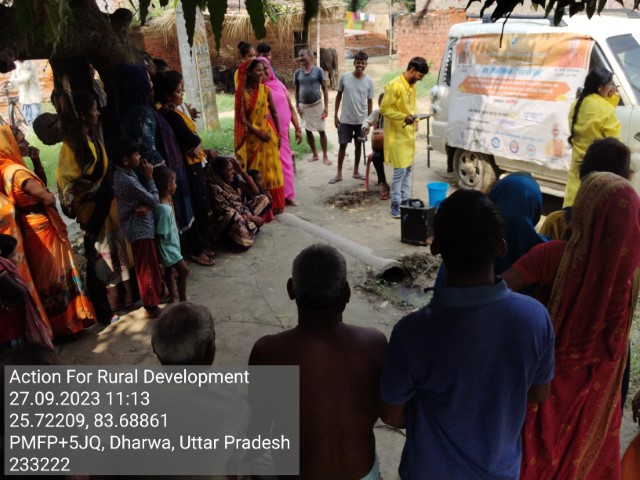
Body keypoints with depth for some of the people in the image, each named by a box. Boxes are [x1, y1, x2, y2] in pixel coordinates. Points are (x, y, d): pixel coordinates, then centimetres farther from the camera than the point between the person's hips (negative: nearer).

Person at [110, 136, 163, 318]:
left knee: (151, 266, 21)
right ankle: (151, 305, 10)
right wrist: (149, 177, -7)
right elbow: (154, 200, -17)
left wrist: (146, 206, -16)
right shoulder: (128, 181, -24)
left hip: (141, 227, 9)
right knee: (147, 268, 0)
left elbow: (144, 197, 7)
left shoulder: (123, 174, 7)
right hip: (140, 229, -9)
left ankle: (155, 296, 36)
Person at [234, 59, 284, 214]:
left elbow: (274, 113, 4)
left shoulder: (265, 89, -2)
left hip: (268, 133, 2)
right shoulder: (241, 92, -9)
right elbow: (242, 118, -11)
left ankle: (274, 204, 17)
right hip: (251, 136, -2)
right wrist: (258, 133, -16)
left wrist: (278, 134, 2)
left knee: (271, 169, 6)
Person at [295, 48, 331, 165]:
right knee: (308, 131, 9)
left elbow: (325, 88, -6)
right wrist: (297, 105, 3)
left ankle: (325, 156, 9)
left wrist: (326, 106, -10)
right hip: (303, 105, 4)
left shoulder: (318, 70, -8)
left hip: (316, 104, -4)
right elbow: (297, 90, 10)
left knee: (321, 131, 0)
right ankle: (315, 155, 21)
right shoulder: (298, 73, 2)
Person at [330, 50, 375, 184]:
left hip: (361, 120, 1)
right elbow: (339, 96, 4)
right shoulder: (345, 77, -6)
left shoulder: (369, 81, -4)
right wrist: (335, 115, 2)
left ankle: (356, 172, 25)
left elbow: (370, 101, 2)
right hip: (345, 119, -1)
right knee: (343, 145, 4)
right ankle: (339, 174, 13)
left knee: (358, 145, 11)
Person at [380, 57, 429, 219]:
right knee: (400, 170, -8)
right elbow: (384, 109, -18)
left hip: (409, 134, 9)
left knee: (408, 169, 12)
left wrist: (414, 119, 10)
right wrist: (403, 117, -25)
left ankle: (406, 200, 20)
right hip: (397, 135, -9)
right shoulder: (394, 86, -18)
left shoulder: (412, 85, 9)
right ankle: (396, 204, 2)